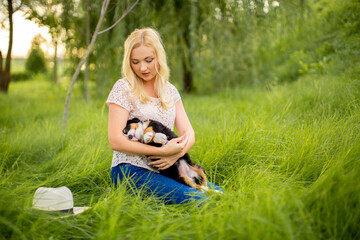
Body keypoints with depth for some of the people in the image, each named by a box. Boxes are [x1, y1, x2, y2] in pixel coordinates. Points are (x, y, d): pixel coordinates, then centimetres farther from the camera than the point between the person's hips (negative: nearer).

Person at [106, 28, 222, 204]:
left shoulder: (170, 90, 13)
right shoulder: (124, 88, -4)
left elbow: (188, 133, 8)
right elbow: (115, 141, -13)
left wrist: (177, 153, -16)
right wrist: (163, 151, -19)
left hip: (165, 170, 6)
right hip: (131, 172, -5)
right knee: (197, 201, -23)